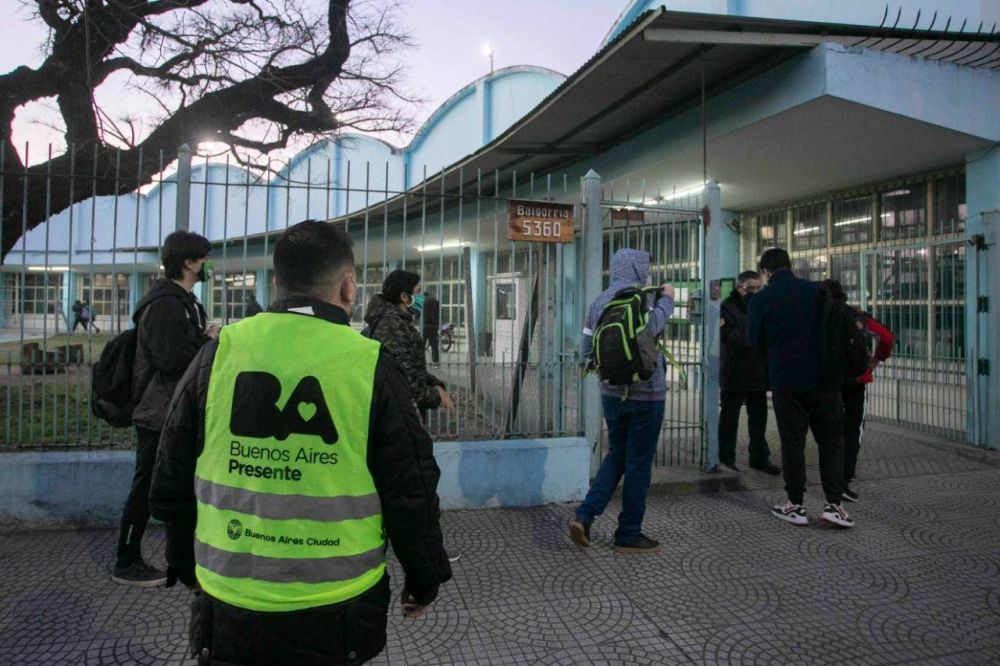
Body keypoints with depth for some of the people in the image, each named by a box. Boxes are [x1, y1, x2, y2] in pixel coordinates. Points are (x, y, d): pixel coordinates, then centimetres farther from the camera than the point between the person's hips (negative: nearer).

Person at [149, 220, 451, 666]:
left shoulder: (219, 353, -5)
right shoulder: (371, 366, -12)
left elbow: (171, 482, 4)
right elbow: (411, 492, -8)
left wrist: (187, 564, 20)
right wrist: (424, 580, 8)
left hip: (230, 605, 2)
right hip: (337, 614, -1)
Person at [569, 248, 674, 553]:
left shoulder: (598, 301, 10)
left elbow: (586, 350, 9)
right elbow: (652, 326, -30)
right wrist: (666, 299, -14)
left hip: (611, 393, 7)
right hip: (645, 393, -7)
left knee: (616, 456, 19)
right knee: (638, 464, 5)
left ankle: (584, 515, 7)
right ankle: (628, 535, 15)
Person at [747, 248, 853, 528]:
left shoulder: (760, 300, -5)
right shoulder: (816, 290, 1)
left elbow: (755, 342, 2)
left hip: (786, 380, -2)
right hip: (825, 378, 2)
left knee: (792, 441, 7)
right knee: (831, 439, 11)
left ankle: (795, 505, 12)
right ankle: (834, 503, 8)